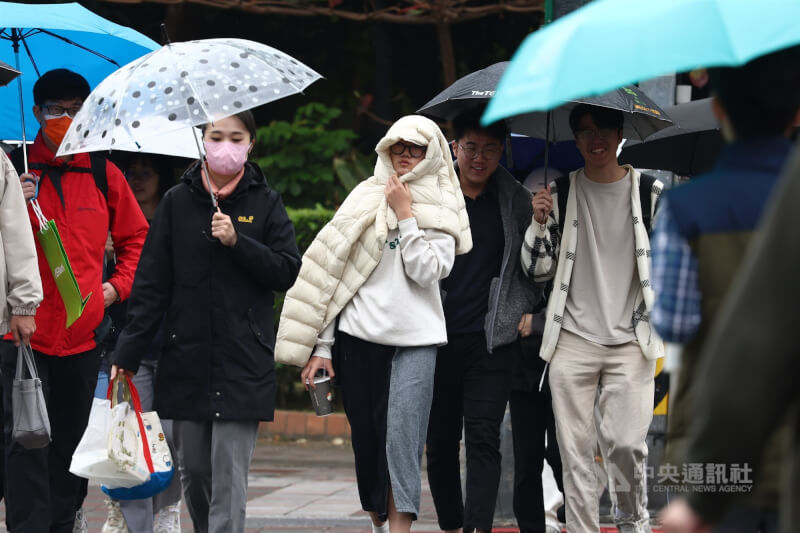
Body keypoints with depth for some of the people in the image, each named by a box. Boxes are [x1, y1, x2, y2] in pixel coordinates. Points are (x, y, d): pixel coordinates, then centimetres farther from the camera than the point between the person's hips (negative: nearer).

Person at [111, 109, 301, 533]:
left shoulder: (265, 203, 4)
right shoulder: (177, 202, 5)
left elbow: (287, 272, -1)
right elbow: (151, 283, 3)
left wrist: (237, 242, -14)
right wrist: (128, 352, -3)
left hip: (243, 360, -2)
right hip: (187, 357, 2)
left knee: (229, 472, -9)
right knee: (193, 468, 7)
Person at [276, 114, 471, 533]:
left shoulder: (441, 210, 6)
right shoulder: (365, 198, 8)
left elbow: (427, 271, -8)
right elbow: (332, 271, 6)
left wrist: (405, 215, -9)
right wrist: (322, 345, 2)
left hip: (415, 338, -2)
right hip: (359, 334, 2)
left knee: (402, 436, -12)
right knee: (366, 438, 3)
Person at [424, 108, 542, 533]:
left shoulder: (515, 200, 5)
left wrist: (526, 307, 4)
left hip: (490, 339, -1)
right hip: (435, 338, 1)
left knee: (483, 439, -11)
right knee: (439, 441, 6)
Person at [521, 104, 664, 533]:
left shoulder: (650, 192, 4)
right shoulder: (559, 195, 5)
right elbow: (537, 270, 5)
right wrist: (539, 223, -9)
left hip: (630, 341, -1)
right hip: (573, 340, 1)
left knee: (625, 442, -12)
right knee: (575, 448, -2)